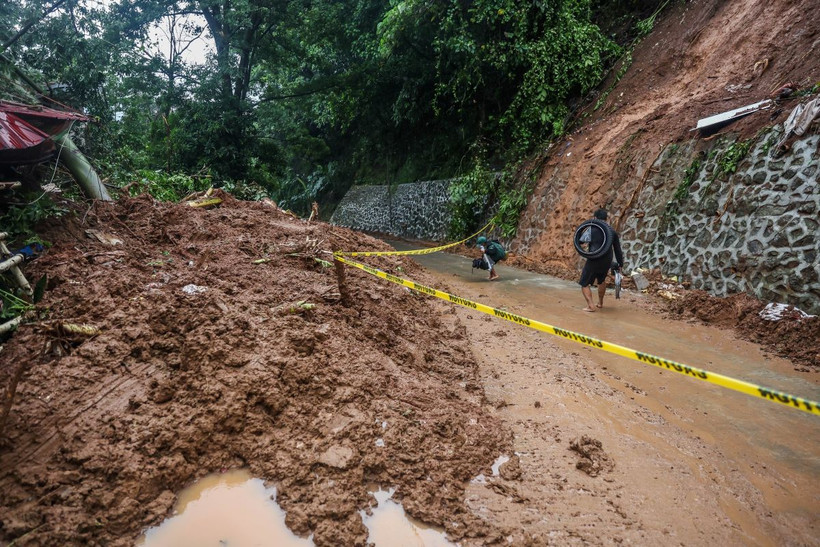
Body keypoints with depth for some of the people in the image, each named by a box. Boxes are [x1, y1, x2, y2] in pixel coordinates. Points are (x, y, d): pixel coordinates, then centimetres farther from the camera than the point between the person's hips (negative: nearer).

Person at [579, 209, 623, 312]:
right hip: (607, 262, 5)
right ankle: (600, 303, 38)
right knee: (601, 280, 30)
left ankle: (591, 305, -8)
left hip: (593, 261, -5)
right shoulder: (612, 231, 3)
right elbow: (617, 249, 7)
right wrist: (620, 264, 16)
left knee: (584, 284, 6)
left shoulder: (591, 229, -9)